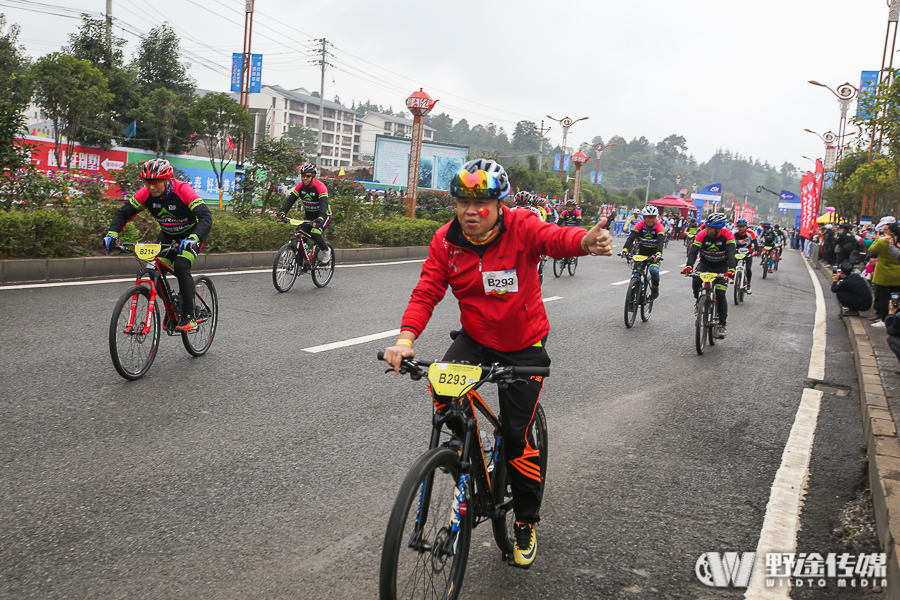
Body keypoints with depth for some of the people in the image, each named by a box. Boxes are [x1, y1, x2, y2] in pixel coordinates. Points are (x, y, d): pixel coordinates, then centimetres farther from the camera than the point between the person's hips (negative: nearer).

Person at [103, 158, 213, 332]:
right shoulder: (145, 194, -19)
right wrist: (112, 234, -30)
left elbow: (206, 217, -43)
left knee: (181, 267, -26)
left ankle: (188, 317, -18)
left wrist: (193, 239, -59)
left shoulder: (183, 191, -33)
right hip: (168, 234, 5)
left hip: (192, 233, -5)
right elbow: (123, 213, -12)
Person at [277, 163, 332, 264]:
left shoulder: (320, 186, -24)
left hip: (323, 215, -5)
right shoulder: (300, 186, -8)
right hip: (308, 216, 5)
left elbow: (324, 204, -36)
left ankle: (326, 251, -2)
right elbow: (290, 199, -14)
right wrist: (282, 212, -31)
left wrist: (320, 218, -53)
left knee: (315, 233, -29)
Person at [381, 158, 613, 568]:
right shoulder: (446, 241, -9)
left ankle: (526, 522, 25)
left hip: (524, 346, -2)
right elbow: (426, 293, -14)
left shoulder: (521, 228, -18)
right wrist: (406, 338, -32)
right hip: (475, 339, 3)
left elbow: (555, 238, -38)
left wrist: (587, 241, -62)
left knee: (518, 435, 0)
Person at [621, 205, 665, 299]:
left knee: (654, 270, -27)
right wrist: (625, 248, -39)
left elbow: (661, 241, -29)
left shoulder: (659, 227, -15)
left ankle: (655, 288, 0)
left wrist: (658, 253, -48)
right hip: (642, 251, 2)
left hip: (654, 253, -2)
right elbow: (631, 237, -21)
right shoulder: (639, 225, -10)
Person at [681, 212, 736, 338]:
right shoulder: (702, 234, -19)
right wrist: (689, 266, -46)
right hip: (705, 264, 1)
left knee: (721, 295, -11)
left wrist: (731, 269, -50)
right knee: (696, 279, -32)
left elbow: (731, 253, -33)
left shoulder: (728, 235, -22)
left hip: (721, 267, -1)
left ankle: (722, 325, 2)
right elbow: (693, 251, -27)